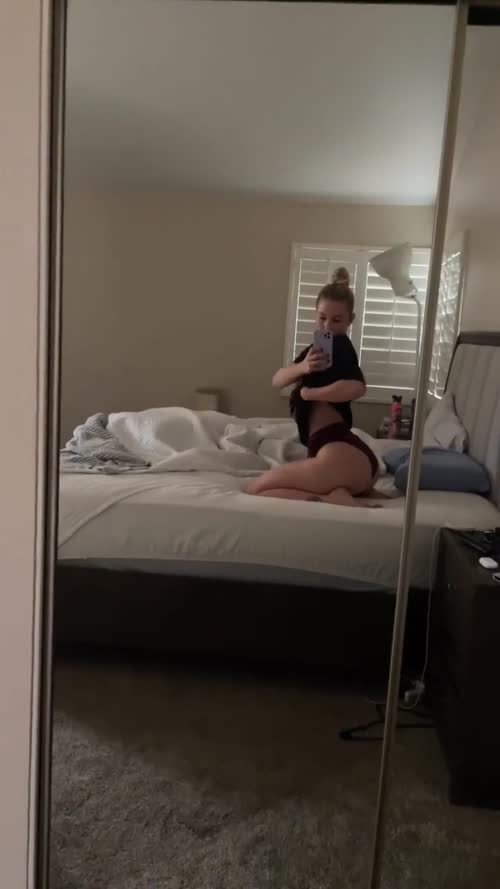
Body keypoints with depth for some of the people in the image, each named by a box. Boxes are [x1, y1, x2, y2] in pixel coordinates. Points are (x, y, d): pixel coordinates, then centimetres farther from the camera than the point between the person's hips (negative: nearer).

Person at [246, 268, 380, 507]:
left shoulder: (340, 346, -5)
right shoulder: (321, 348, 21)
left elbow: (357, 387, -27)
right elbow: (277, 380, 11)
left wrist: (309, 392, -12)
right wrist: (302, 367, -11)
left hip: (341, 456, -10)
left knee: (256, 490, -5)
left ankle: (334, 500, -18)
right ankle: (341, 496, 8)